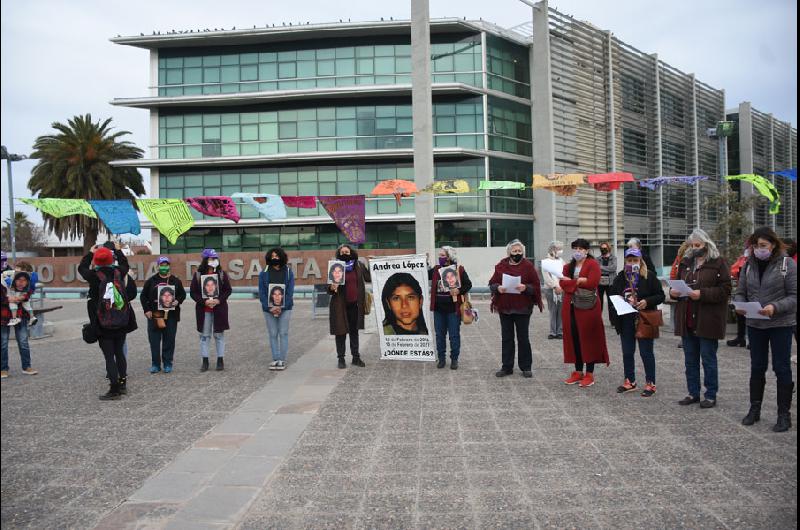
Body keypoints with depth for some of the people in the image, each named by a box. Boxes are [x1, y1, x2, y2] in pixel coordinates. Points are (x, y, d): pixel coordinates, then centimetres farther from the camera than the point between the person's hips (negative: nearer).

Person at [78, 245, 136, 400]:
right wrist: (117, 251, 31)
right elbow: (125, 264, 20)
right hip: (122, 323, 3)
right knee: (119, 353, 16)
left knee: (109, 356, 0)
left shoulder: (94, 276, -11)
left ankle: (114, 389, 0)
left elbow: (82, 268, 11)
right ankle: (123, 384, 21)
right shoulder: (118, 272, -4)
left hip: (103, 326, -3)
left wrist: (91, 252, 23)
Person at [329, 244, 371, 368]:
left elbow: (369, 278, 11)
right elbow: (329, 288, -3)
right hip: (340, 305, -3)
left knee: (354, 330, 13)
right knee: (341, 332, 3)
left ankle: (356, 357, 21)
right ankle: (341, 358, 11)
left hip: (355, 305, 3)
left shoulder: (359, 266, 4)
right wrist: (332, 288, -24)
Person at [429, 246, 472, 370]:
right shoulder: (436, 269, 8)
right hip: (438, 308, 4)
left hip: (453, 308, -4)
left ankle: (454, 359, 17)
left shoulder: (459, 269, -5)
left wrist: (459, 291, -17)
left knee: (454, 335, 5)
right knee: (440, 335, 11)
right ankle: (441, 358, 23)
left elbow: (468, 284, -3)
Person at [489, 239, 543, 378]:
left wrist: (526, 287, -22)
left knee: (523, 338, 5)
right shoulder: (501, 265, 4)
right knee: (506, 338, 9)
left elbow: (536, 286, -3)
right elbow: (492, 284, 7)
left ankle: (526, 367, 17)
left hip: (522, 308, -2)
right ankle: (507, 367, 19)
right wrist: (498, 288, -14)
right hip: (505, 308, 3)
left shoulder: (528, 266, -2)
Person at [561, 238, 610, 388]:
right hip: (570, 307, 6)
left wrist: (572, 281, -9)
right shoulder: (568, 266, 15)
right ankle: (578, 372, 18)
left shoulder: (592, 264, -3)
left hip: (587, 308, -6)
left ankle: (590, 374, 7)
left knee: (588, 339, -1)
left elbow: (592, 283, -17)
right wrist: (579, 281, -16)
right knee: (574, 339, 7)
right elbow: (562, 283, -1)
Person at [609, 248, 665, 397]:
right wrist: (614, 318, -1)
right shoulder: (620, 278, 7)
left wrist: (647, 302, -21)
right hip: (626, 321, 4)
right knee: (627, 352, 11)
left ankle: (650, 384, 14)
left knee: (646, 353, 2)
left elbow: (660, 295, -3)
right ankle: (630, 382, 24)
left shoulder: (649, 277, -4)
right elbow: (612, 297, 13)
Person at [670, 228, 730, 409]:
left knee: (708, 358, 3)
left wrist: (702, 294, -22)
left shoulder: (718, 263, -6)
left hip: (707, 320, -6)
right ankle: (693, 393, 23)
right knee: (690, 359, 12)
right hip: (687, 319, 6)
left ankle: (711, 395, 15)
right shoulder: (685, 263, 12)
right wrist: (673, 291, -2)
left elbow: (725, 290, -12)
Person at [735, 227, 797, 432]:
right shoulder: (749, 265, 5)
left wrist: (775, 308, -25)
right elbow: (740, 292, 8)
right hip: (755, 324, 4)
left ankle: (784, 414, 14)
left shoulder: (787, 264, -7)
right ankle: (754, 409, 24)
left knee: (782, 368, 3)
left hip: (781, 324, -4)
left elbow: (794, 296, -11)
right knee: (757, 367, 12)